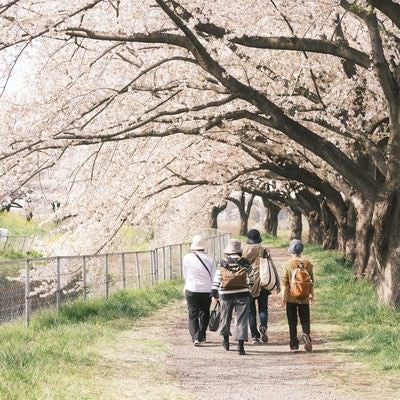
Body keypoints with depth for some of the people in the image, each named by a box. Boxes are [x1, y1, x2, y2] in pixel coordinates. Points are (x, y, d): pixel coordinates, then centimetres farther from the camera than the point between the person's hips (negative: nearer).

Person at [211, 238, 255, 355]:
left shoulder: (222, 264, -3)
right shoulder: (245, 263, -3)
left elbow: (216, 280, -2)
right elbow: (251, 277, 11)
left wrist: (214, 294, 5)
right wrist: (250, 284, 33)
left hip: (226, 295, 1)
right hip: (242, 294, -1)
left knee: (226, 317, 19)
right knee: (242, 319, 0)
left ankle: (226, 341, 35)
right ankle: (240, 345, -8)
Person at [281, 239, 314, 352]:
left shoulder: (288, 265, -7)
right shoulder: (308, 264, 0)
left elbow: (285, 282, -8)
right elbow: (311, 281, 6)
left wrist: (284, 296, -4)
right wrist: (312, 295, 16)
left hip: (291, 297, -2)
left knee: (292, 322, 6)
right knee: (305, 320, 8)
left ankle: (294, 345, 7)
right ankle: (306, 334, -21)